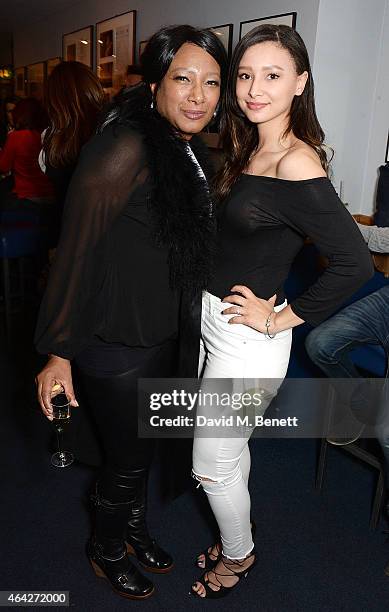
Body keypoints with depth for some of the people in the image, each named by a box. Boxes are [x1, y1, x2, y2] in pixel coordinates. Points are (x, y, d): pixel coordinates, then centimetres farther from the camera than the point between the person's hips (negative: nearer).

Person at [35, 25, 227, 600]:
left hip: (163, 333, 8)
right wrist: (58, 352, -17)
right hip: (116, 343, -8)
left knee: (142, 442, 25)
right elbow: (76, 252, -22)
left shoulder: (188, 152, 4)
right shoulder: (126, 150, -24)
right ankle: (106, 549, 42)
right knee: (128, 456, 12)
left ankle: (134, 526, 52)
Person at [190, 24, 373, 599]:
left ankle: (238, 556, 38)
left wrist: (282, 318, -19)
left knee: (211, 463, 10)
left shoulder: (297, 163, -21)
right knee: (231, 447, 23)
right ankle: (234, 539, 47)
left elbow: (355, 262, -27)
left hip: (246, 341, -8)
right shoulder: (249, 152, 6)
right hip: (214, 323, 8)